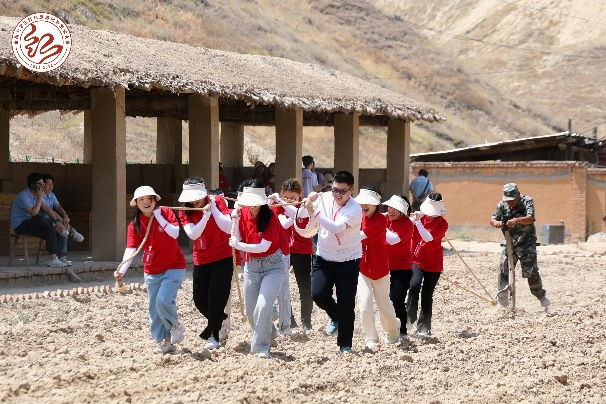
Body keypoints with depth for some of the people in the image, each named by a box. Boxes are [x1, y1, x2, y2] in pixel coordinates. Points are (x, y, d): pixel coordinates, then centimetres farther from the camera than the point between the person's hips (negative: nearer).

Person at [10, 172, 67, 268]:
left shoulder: (37, 195, 10)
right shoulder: (23, 196, -20)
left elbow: (46, 208, 5)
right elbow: (34, 213, -27)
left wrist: (57, 221, -8)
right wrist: (40, 198, -20)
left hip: (31, 225, 8)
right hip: (19, 226, -8)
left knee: (51, 231, -16)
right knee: (39, 219, -36)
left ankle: (52, 259, -20)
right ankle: (54, 225, -5)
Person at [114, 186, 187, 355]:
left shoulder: (165, 212, -10)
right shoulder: (134, 225, -7)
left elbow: (175, 233, -24)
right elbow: (130, 250, -18)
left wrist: (158, 216, -22)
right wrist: (122, 270, -34)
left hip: (174, 267, -4)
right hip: (152, 271, 4)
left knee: (164, 300, -22)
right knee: (155, 309, 7)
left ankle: (175, 326, 6)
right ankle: (164, 342, 21)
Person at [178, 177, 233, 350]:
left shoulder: (217, 202, -11)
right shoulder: (185, 212, -4)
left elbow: (228, 228, -22)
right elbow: (193, 234, -20)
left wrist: (213, 208, -24)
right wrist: (205, 215, -29)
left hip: (222, 259, -4)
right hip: (201, 261, 4)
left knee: (215, 297, -9)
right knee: (200, 300, 4)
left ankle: (214, 334, 9)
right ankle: (220, 320, 34)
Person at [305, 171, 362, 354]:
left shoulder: (355, 209, -19)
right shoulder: (324, 198, -4)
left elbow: (336, 227, -34)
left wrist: (314, 211, -36)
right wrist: (309, 202, -18)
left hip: (348, 261, -4)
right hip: (324, 258, 4)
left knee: (346, 304, -2)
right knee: (318, 294, -12)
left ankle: (345, 345, 12)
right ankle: (335, 316, 22)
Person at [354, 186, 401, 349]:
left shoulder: (381, 220, -15)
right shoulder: (359, 218, 4)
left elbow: (362, 235, -29)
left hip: (380, 269, -3)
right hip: (361, 268, 3)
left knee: (383, 303, 12)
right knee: (365, 305, -9)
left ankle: (392, 331, 40)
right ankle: (371, 339, 4)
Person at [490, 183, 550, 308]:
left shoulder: (527, 201, -12)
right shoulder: (502, 204, 0)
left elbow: (530, 218, -28)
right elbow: (493, 219, -6)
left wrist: (516, 220, -48)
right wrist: (496, 222, -33)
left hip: (527, 242, -3)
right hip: (509, 242, 4)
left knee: (532, 271, -9)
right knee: (503, 269, -5)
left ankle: (541, 296, 11)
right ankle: (503, 296, 8)